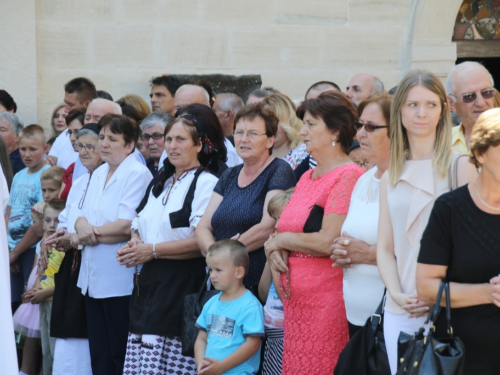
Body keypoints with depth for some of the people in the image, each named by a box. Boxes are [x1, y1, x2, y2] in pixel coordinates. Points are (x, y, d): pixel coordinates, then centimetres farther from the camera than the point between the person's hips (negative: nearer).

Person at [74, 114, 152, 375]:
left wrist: (89, 233, -8)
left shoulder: (137, 174, -10)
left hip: (120, 281, -8)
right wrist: (82, 225, -11)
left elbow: (127, 226, -19)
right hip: (93, 278, 8)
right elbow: (82, 217, 13)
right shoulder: (98, 175, 15)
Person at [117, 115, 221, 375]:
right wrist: (134, 247, 6)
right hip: (150, 283, 8)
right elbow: (140, 227, 30)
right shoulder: (161, 185, 21)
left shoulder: (205, 183, -7)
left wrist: (152, 250, -12)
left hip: (183, 283, -8)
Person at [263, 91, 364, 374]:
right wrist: (278, 251, -2)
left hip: (328, 299, -9)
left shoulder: (348, 176, -12)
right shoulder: (307, 177, 17)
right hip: (297, 299, 9)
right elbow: (288, 228, 22)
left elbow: (328, 242, -19)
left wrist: (280, 241, -4)